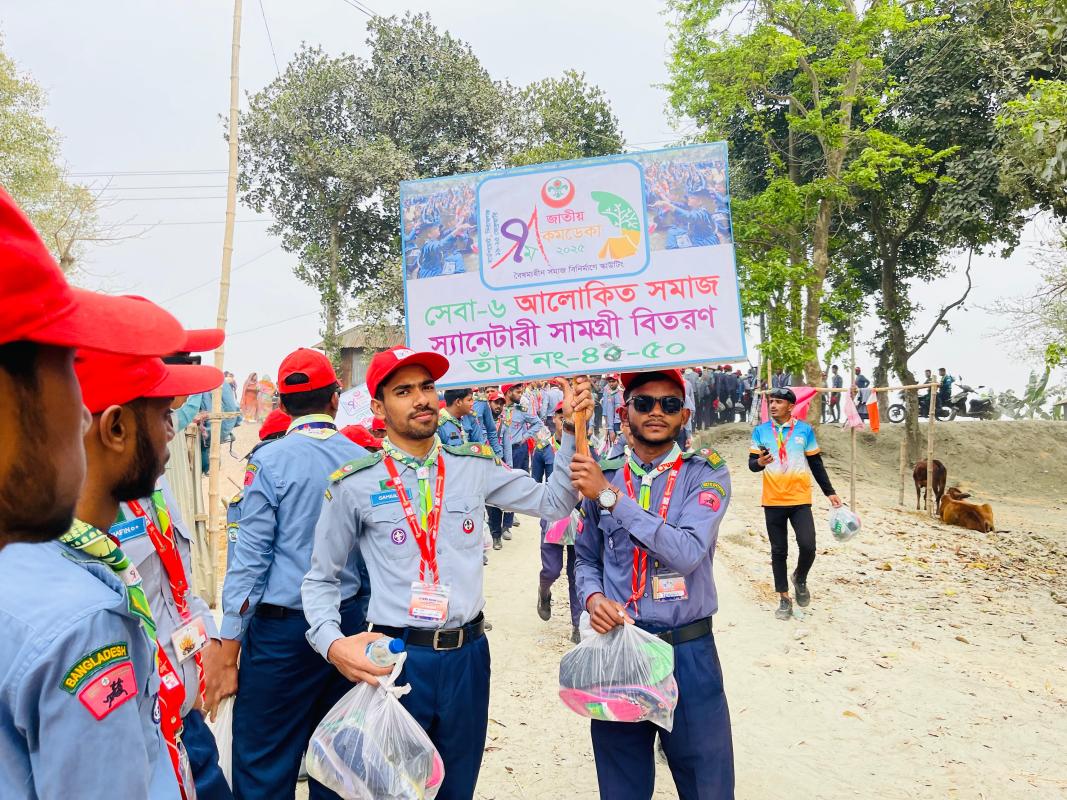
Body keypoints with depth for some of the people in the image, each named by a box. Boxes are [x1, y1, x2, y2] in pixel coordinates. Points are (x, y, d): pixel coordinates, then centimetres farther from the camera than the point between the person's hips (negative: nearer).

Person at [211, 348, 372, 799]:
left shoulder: (269, 462, -11)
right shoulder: (364, 461, -1)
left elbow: (248, 562, -12)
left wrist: (228, 660, -5)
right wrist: (357, 630, 16)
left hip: (282, 628, -4)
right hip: (350, 623, 4)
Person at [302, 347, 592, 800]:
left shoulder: (474, 466, 2)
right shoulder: (355, 485, -6)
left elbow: (554, 502, 7)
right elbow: (321, 580, 2)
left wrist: (571, 431, -4)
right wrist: (334, 644, -15)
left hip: (467, 654, 3)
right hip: (396, 659, -3)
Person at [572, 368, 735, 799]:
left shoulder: (705, 473, -6)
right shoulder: (601, 476, 3)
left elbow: (688, 552, -22)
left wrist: (611, 497, -23)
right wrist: (593, 597, -8)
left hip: (689, 651, -2)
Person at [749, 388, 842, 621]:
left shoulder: (805, 430, 2)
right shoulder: (760, 431, 3)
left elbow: (816, 464, 9)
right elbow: (751, 463, 2)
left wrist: (830, 492, 8)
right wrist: (760, 462, -21)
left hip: (800, 499, -1)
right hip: (773, 501, 1)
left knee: (808, 546, -11)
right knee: (778, 552, 7)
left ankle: (800, 579, 21)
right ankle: (784, 598, 20)